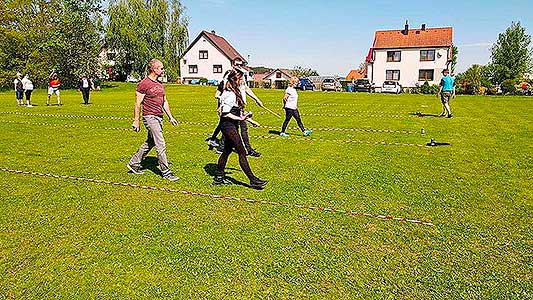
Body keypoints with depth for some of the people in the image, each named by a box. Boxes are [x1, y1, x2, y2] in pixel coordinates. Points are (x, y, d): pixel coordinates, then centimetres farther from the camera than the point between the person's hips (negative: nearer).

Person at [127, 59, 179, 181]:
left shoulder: (160, 84, 15)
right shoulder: (144, 84, -10)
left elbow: (164, 102, 21)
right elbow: (138, 103, -9)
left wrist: (170, 117, 16)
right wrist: (136, 121, -11)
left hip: (159, 117, 9)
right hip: (150, 117, -9)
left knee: (150, 143, 17)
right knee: (161, 145, -8)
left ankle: (134, 163, 31)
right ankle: (166, 172, 0)